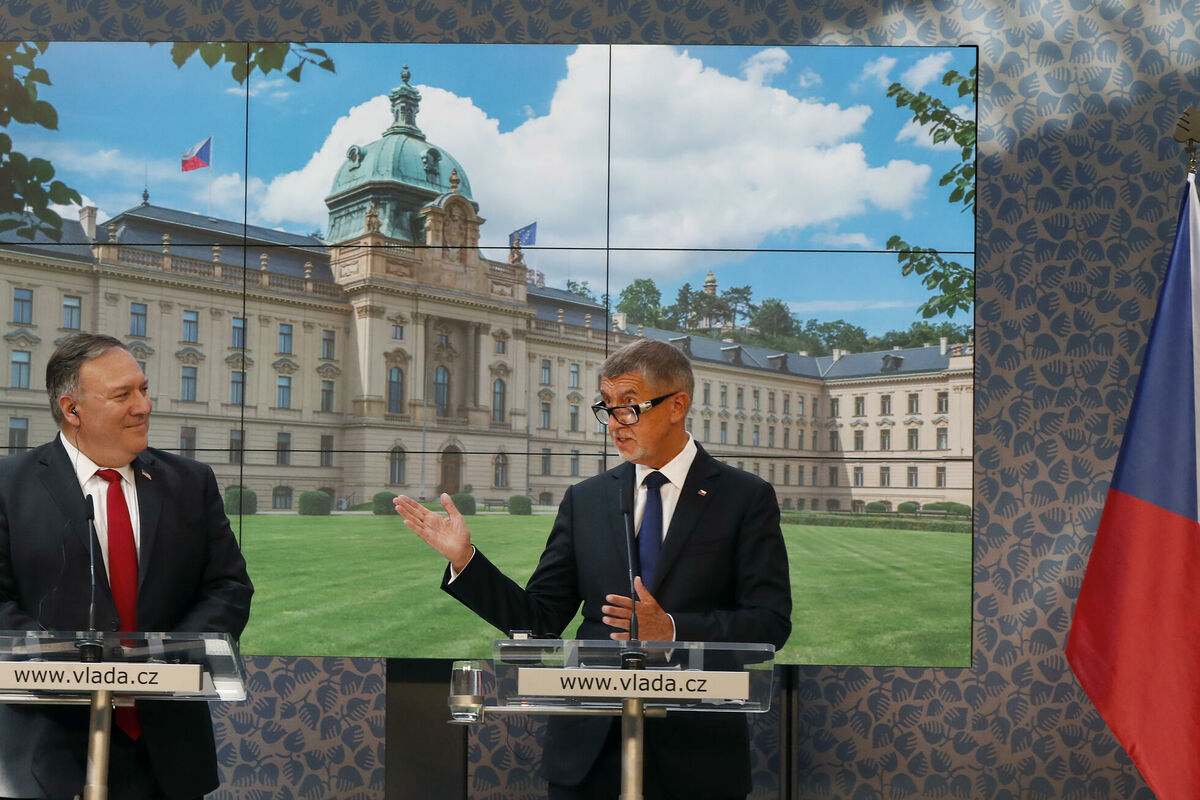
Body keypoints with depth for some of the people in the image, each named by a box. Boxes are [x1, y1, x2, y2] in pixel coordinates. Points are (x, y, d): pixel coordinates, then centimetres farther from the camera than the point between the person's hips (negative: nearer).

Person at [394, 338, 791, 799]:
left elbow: (771, 622, -10)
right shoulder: (585, 500, 6)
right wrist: (464, 558, -7)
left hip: (695, 755, -2)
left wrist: (671, 629, -23)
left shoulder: (746, 498, -3)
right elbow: (539, 619, 5)